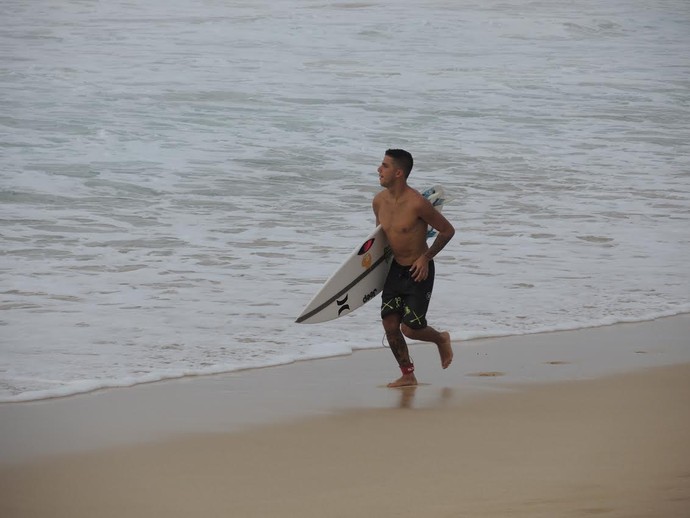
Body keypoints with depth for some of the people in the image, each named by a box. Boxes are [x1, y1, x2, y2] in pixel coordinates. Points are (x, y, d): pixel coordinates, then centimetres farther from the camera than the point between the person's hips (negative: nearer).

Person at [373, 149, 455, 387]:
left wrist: (426, 257, -12)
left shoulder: (417, 204, -24)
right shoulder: (379, 201, -4)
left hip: (418, 271, -6)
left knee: (410, 328, -8)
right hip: (395, 269, 6)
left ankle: (441, 340, 25)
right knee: (390, 325, 1)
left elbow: (447, 230, -13)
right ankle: (408, 375, 17)